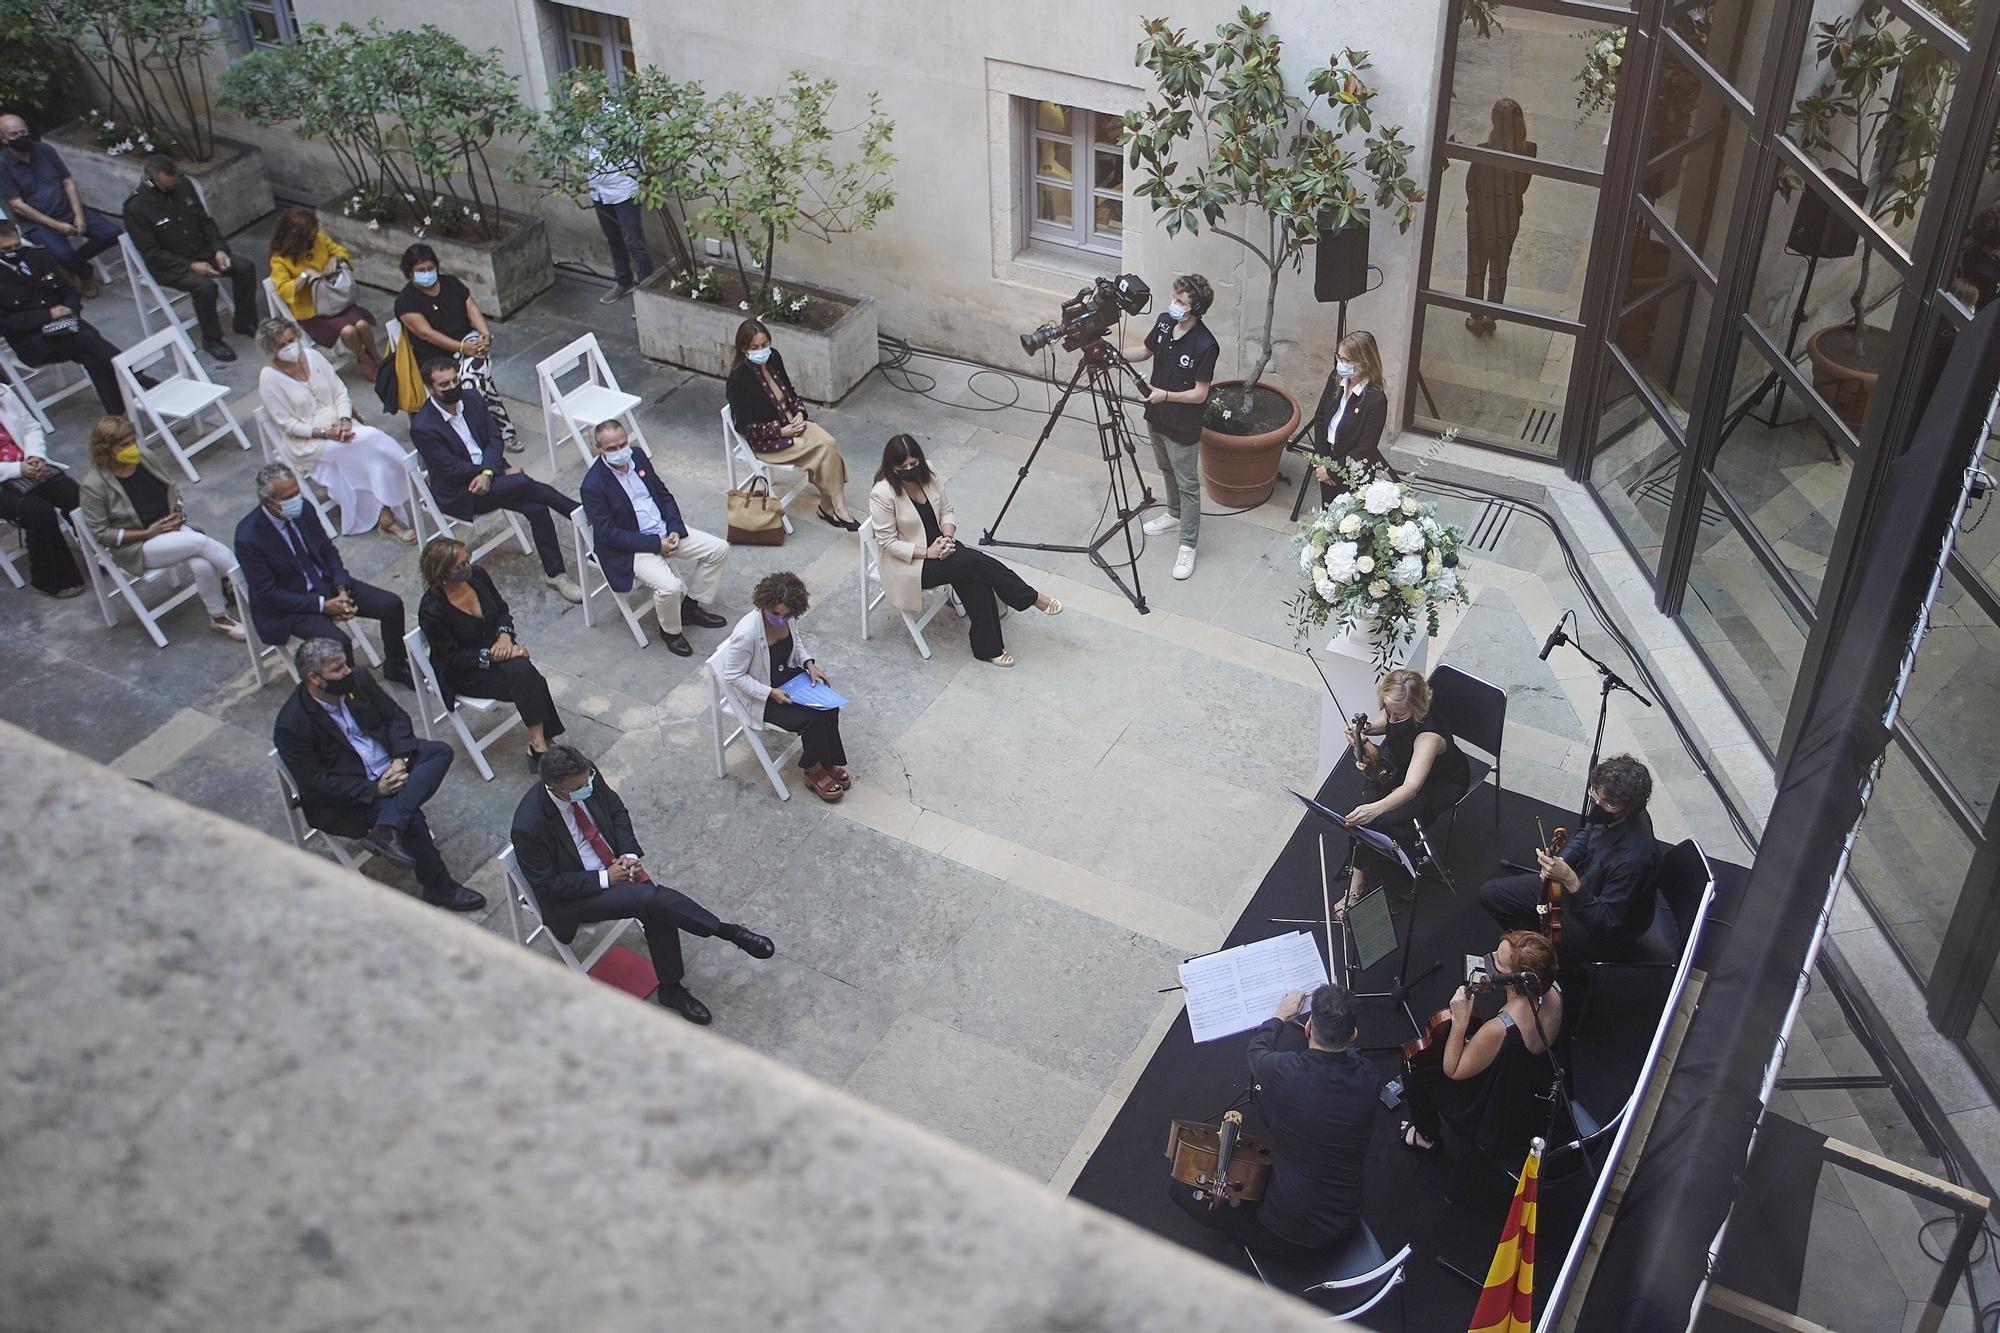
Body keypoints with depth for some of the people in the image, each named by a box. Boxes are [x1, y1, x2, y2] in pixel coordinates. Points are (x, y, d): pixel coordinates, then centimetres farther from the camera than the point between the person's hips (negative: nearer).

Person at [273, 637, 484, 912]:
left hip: (391, 765, 7)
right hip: (351, 796, -7)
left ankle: (387, 829, -30)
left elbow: (396, 716, 5)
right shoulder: (291, 726, -20)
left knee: (440, 752, -16)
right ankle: (439, 889, -7)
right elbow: (315, 784, -18)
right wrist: (374, 790, -22)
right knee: (412, 818, -26)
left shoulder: (357, 680, -3)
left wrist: (400, 758, -14)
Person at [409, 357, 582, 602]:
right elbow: (452, 469, -16)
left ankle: (554, 574, -11)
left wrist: (488, 473, -18)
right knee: (524, 483, -27)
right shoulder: (422, 427, -17)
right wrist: (503, 471, -13)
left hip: (488, 471, 6)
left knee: (536, 507, -20)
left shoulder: (472, 399, 1)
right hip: (458, 494, -5)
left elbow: (494, 439, 2)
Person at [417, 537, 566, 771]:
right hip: (464, 674, -5)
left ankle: (539, 745, -22)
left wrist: (505, 635, -11)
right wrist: (491, 655, -22)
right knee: (524, 676, -29)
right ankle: (540, 746, -24)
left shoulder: (476, 575, -8)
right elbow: (451, 658, -16)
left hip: (496, 648, 5)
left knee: (524, 672, -27)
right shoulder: (431, 610, -24)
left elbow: (502, 609, 9)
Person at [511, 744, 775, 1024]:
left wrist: (629, 855, -9)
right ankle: (728, 932, -14)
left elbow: (617, 812, 6)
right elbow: (547, 884, -19)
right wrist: (604, 879, -21)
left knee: (656, 910, -19)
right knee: (651, 898, -27)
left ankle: (671, 989, 0)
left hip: (614, 864, 6)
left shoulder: (588, 779, -13)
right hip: (571, 897, -6)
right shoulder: (529, 826, -29)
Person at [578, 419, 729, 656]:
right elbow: (609, 535, -20)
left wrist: (675, 530, -6)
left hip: (666, 531, 8)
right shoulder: (592, 486, -20)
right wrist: (656, 544, -20)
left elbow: (664, 495, 10)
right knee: (670, 586, -30)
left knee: (719, 549, 0)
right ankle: (670, 631, 2)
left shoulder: (637, 456, 1)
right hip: (631, 549, -7)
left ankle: (690, 607, 17)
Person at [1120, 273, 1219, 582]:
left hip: (1182, 428, -8)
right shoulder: (1164, 321, -8)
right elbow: (1146, 351, 9)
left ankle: (1188, 545, 16)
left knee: (1187, 485, 6)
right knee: (1167, 471, 28)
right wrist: (1116, 353, -7)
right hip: (1157, 417, 8)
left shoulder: (1205, 346, -29)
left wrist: (1165, 395, -32)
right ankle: (1174, 514, 51)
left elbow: (1200, 394, -23)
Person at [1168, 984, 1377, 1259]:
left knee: (1182, 1188, 8)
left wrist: (1281, 1016, 17)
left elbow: (1257, 1049, 0)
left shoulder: (1282, 1071, -26)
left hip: (1289, 1238, -5)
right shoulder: (1369, 1080, -15)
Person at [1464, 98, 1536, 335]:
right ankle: (1491, 319, 30)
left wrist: (1475, 206, 7)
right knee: (1499, 271, 19)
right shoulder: (1528, 151, -16)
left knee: (1476, 269, 16)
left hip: (1481, 218, -3)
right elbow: (1524, 184, -2)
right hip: (1509, 219, 3)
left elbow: (1471, 185, -13)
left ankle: (1476, 318, 26)